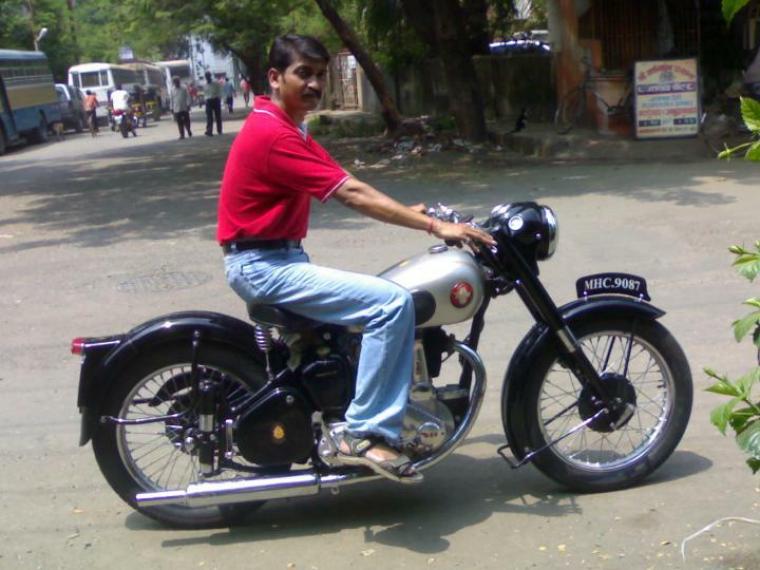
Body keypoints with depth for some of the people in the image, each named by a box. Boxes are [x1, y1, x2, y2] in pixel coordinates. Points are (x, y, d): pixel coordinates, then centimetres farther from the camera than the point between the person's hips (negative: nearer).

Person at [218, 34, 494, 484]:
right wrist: (434, 226, -24)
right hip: (264, 264, -11)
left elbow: (349, 188, 12)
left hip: (281, 258, 11)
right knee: (393, 303, -22)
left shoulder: (288, 130, 16)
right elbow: (352, 195, -24)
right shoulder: (273, 134, -18)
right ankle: (365, 435, -15)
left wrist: (412, 212, 2)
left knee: (381, 303, 19)